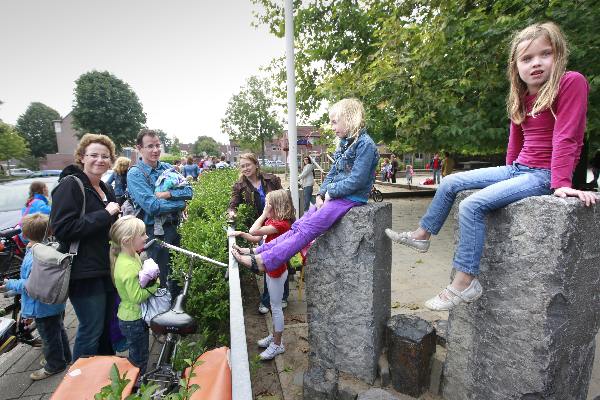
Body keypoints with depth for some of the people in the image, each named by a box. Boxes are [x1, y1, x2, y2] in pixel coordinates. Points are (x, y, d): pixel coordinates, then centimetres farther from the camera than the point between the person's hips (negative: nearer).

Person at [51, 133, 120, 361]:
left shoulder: (106, 190, 14)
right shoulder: (70, 186, -11)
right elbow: (61, 228, -21)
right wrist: (104, 215, -21)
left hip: (107, 269, 8)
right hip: (84, 272, -8)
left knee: (108, 325, 19)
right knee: (92, 330, 3)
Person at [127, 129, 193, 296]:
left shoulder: (167, 168, 7)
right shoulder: (135, 174, -10)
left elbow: (188, 191, -1)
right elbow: (153, 207, -21)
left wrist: (167, 194, -17)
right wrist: (180, 202, -12)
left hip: (175, 227, 6)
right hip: (155, 231, -6)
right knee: (162, 277, 10)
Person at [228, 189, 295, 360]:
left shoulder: (281, 224, -26)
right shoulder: (272, 221, 4)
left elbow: (254, 231, -31)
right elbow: (257, 239, 6)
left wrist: (264, 214, -20)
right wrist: (241, 234, -5)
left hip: (277, 271, -9)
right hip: (270, 268, 9)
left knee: (276, 307, 6)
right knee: (274, 306, 21)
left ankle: (277, 344, 23)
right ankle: (275, 336, 38)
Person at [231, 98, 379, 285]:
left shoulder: (365, 144, -12)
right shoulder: (345, 143, 16)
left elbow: (357, 180, -20)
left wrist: (330, 192, -11)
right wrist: (321, 194, 1)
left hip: (351, 198, -8)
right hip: (335, 196, 8)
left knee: (307, 229, -17)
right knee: (299, 225, -1)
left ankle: (263, 261, -18)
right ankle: (258, 251, -2)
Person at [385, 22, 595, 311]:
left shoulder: (571, 82, -11)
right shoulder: (522, 96, 10)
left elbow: (566, 137, -18)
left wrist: (561, 183, -23)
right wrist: (510, 172, 14)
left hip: (542, 175, -8)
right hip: (517, 169, 8)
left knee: (472, 205, -25)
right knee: (451, 183, 4)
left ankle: (465, 282, -18)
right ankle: (421, 235, 16)